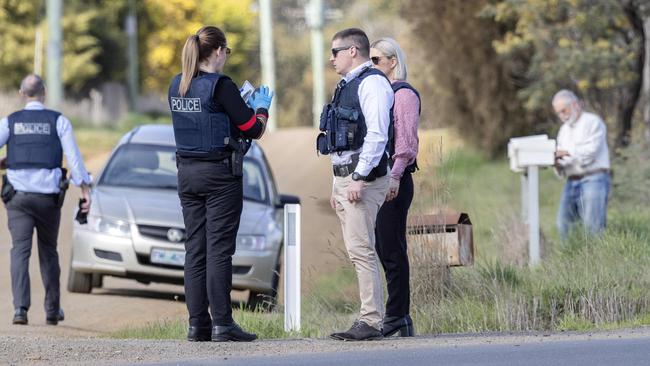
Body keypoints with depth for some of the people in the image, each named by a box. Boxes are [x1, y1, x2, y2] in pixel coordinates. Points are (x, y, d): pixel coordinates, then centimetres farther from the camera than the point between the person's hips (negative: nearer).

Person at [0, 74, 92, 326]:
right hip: (49, 196, 1)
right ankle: (52, 311, 21)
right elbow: (73, 157, -5)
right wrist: (85, 190, -4)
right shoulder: (59, 121, 2)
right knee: (48, 252, 15)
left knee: (20, 251, -4)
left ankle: (21, 308, -22)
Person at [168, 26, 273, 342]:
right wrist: (261, 107, 12)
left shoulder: (177, 86, 8)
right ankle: (222, 324, -6)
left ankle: (197, 324, 6)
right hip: (220, 173, -7)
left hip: (187, 173, 7)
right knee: (219, 250, -5)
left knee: (195, 249, 7)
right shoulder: (221, 86, -13)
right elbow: (254, 130, -8)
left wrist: (239, 103, 24)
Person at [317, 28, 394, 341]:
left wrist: (359, 179, -23)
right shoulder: (348, 86, 22)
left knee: (361, 250, -13)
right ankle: (370, 318, 9)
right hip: (344, 177, 10)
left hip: (363, 178, -10)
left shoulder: (372, 83, -9)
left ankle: (371, 322, -14)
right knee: (357, 251, 8)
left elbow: (377, 135, -19)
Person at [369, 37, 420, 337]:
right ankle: (401, 320, 9)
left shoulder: (404, 94, -6)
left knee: (392, 249, -9)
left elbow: (407, 140, -14)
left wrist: (394, 176, -23)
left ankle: (396, 317, -7)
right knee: (383, 249, 7)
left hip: (394, 180, -9)